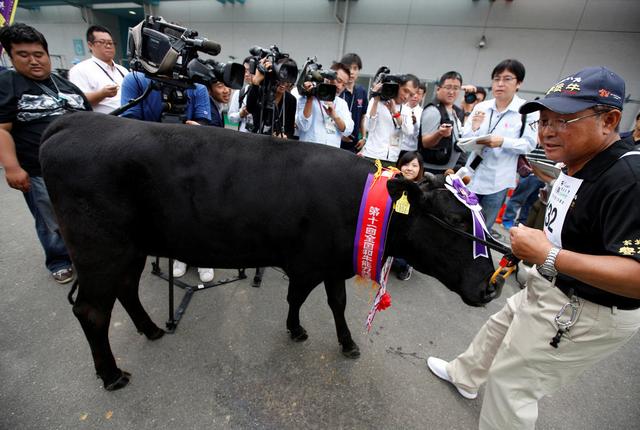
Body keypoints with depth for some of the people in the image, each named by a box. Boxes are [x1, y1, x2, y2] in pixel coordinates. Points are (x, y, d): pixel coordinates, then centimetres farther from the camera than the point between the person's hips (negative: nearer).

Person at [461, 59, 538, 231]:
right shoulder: (481, 107, 1)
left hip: (498, 180, -2)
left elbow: (529, 144, -8)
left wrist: (503, 142, -23)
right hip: (473, 174, 3)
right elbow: (464, 141, 2)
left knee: (483, 226, 11)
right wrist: (474, 128, -18)